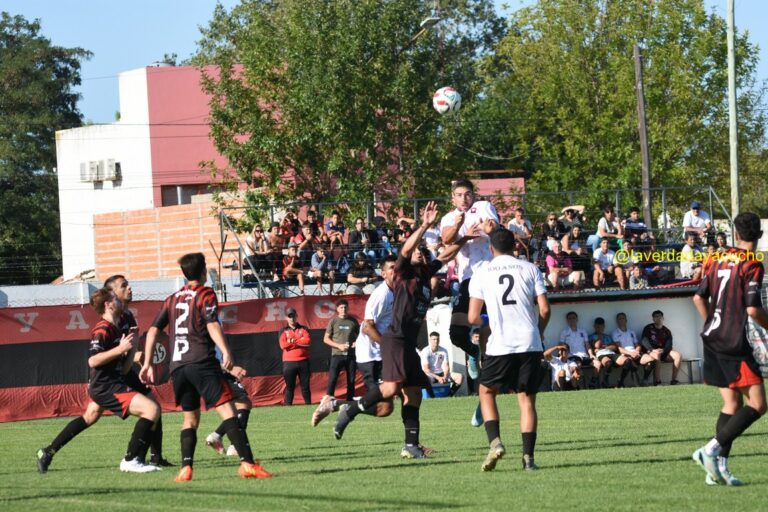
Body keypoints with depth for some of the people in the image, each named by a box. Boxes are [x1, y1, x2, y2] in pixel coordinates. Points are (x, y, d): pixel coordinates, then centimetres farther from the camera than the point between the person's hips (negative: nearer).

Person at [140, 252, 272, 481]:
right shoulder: (205, 294, 3)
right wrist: (225, 352, -24)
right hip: (202, 362, -6)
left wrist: (147, 364, 17)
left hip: (177, 366, 6)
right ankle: (247, 463, -22)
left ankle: (186, 468, -2)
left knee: (190, 418, 15)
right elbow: (212, 325, -13)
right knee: (227, 410, -11)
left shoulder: (173, 299, 19)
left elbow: (153, 330, 15)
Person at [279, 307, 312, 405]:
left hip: (303, 361, 1)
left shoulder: (303, 329, 10)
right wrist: (300, 342, -8)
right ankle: (287, 407, 1)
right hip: (289, 362, -1)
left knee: (305, 385, 5)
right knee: (289, 386, 0)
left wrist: (292, 342, -8)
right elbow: (283, 345, -9)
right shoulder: (283, 331, 7)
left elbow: (307, 341, -7)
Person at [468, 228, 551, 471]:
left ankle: (495, 441, -3)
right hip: (530, 345, 1)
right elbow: (545, 309, 1)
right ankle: (528, 457, -1)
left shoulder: (482, 274, 4)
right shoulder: (530, 269, 6)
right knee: (527, 399, 7)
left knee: (487, 392, 17)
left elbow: (473, 317, 1)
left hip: (499, 345, -1)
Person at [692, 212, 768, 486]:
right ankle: (712, 449, -18)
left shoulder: (720, 260, 11)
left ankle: (718, 467, 8)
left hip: (712, 340, 8)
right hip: (734, 344, -8)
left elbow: (699, 298, 16)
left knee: (732, 404, 14)